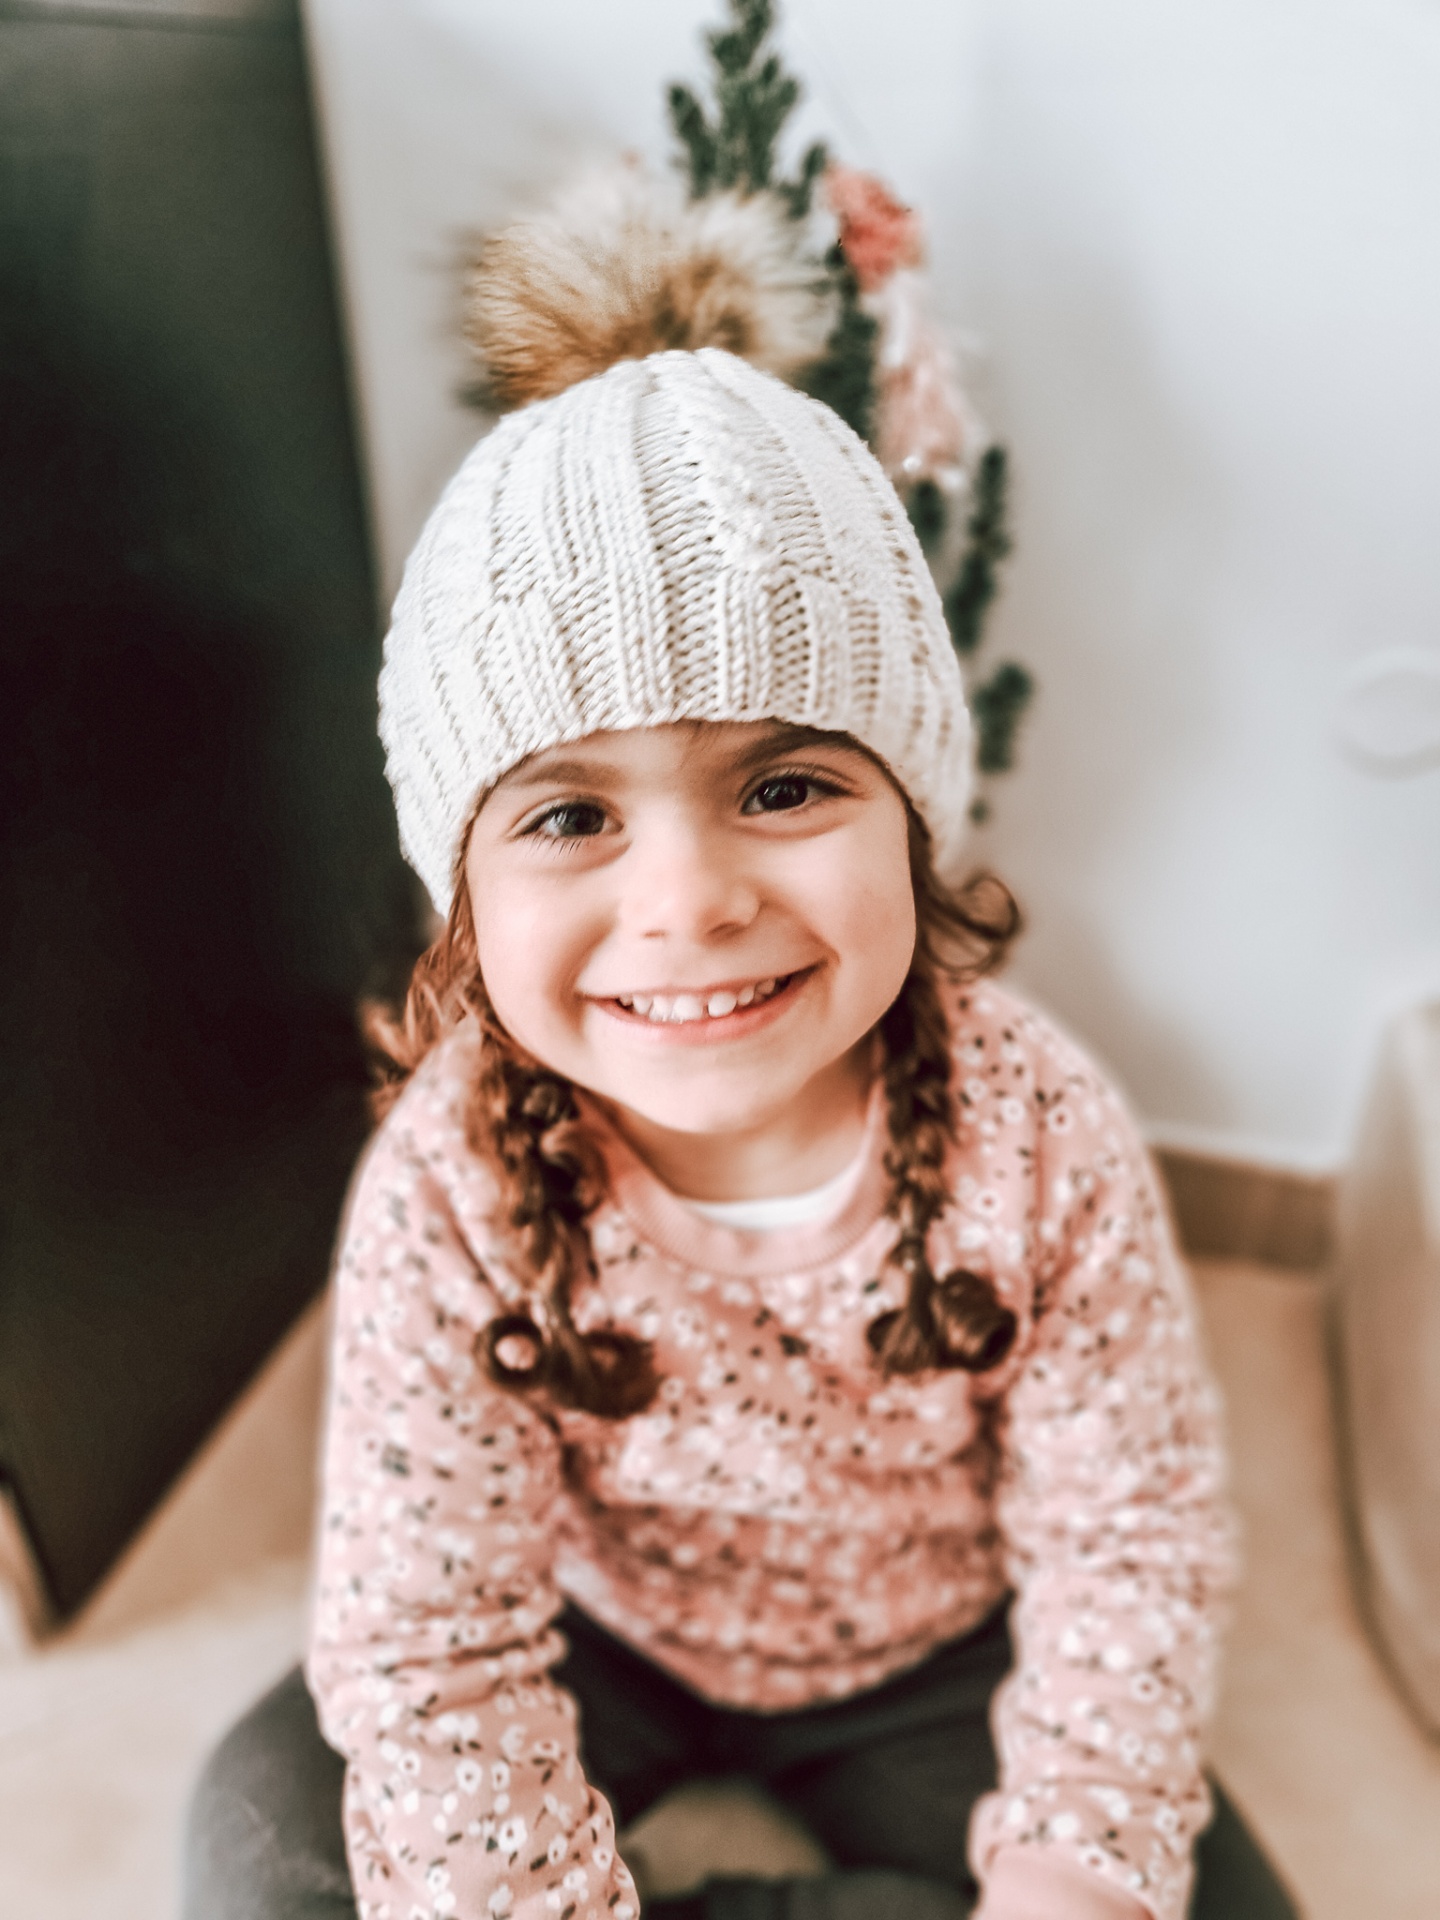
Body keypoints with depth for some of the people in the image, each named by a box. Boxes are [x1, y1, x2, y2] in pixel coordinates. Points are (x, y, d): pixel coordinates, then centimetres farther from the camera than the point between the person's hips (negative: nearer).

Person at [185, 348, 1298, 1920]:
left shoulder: (1040, 1137, -27)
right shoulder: (447, 1189, -28)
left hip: (936, 1656, 1)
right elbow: (429, 1644, -23)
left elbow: (1131, 1546, -16)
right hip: (602, 1643, 0)